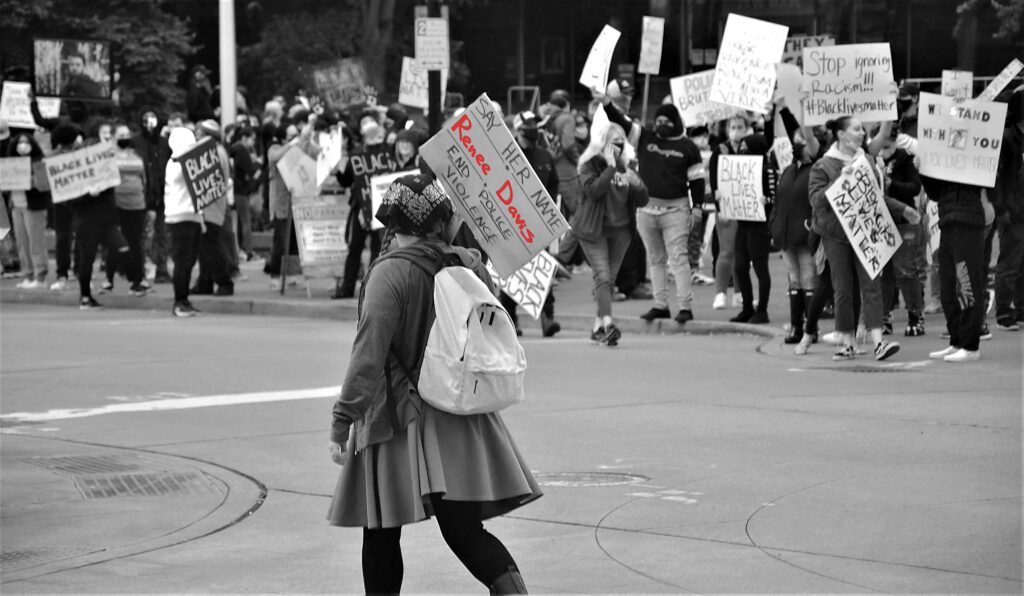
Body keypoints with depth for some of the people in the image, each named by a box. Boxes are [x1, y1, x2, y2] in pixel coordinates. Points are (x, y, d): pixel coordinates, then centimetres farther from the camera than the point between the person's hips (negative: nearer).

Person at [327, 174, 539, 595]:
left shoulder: (389, 274, -14)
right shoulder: (468, 266, 2)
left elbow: (369, 355, -19)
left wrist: (342, 421, -17)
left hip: (400, 423, -5)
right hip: (464, 423, 5)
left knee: (381, 537, 8)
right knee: (465, 530, 3)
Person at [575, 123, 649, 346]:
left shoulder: (625, 166, 8)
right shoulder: (590, 164, -5)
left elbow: (642, 201, 6)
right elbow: (592, 190, -24)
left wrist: (634, 183, -13)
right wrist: (611, 168, -24)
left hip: (620, 229, 5)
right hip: (594, 229, -5)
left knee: (609, 278, 7)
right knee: (602, 275, -16)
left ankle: (598, 327, 14)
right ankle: (607, 324, -29)